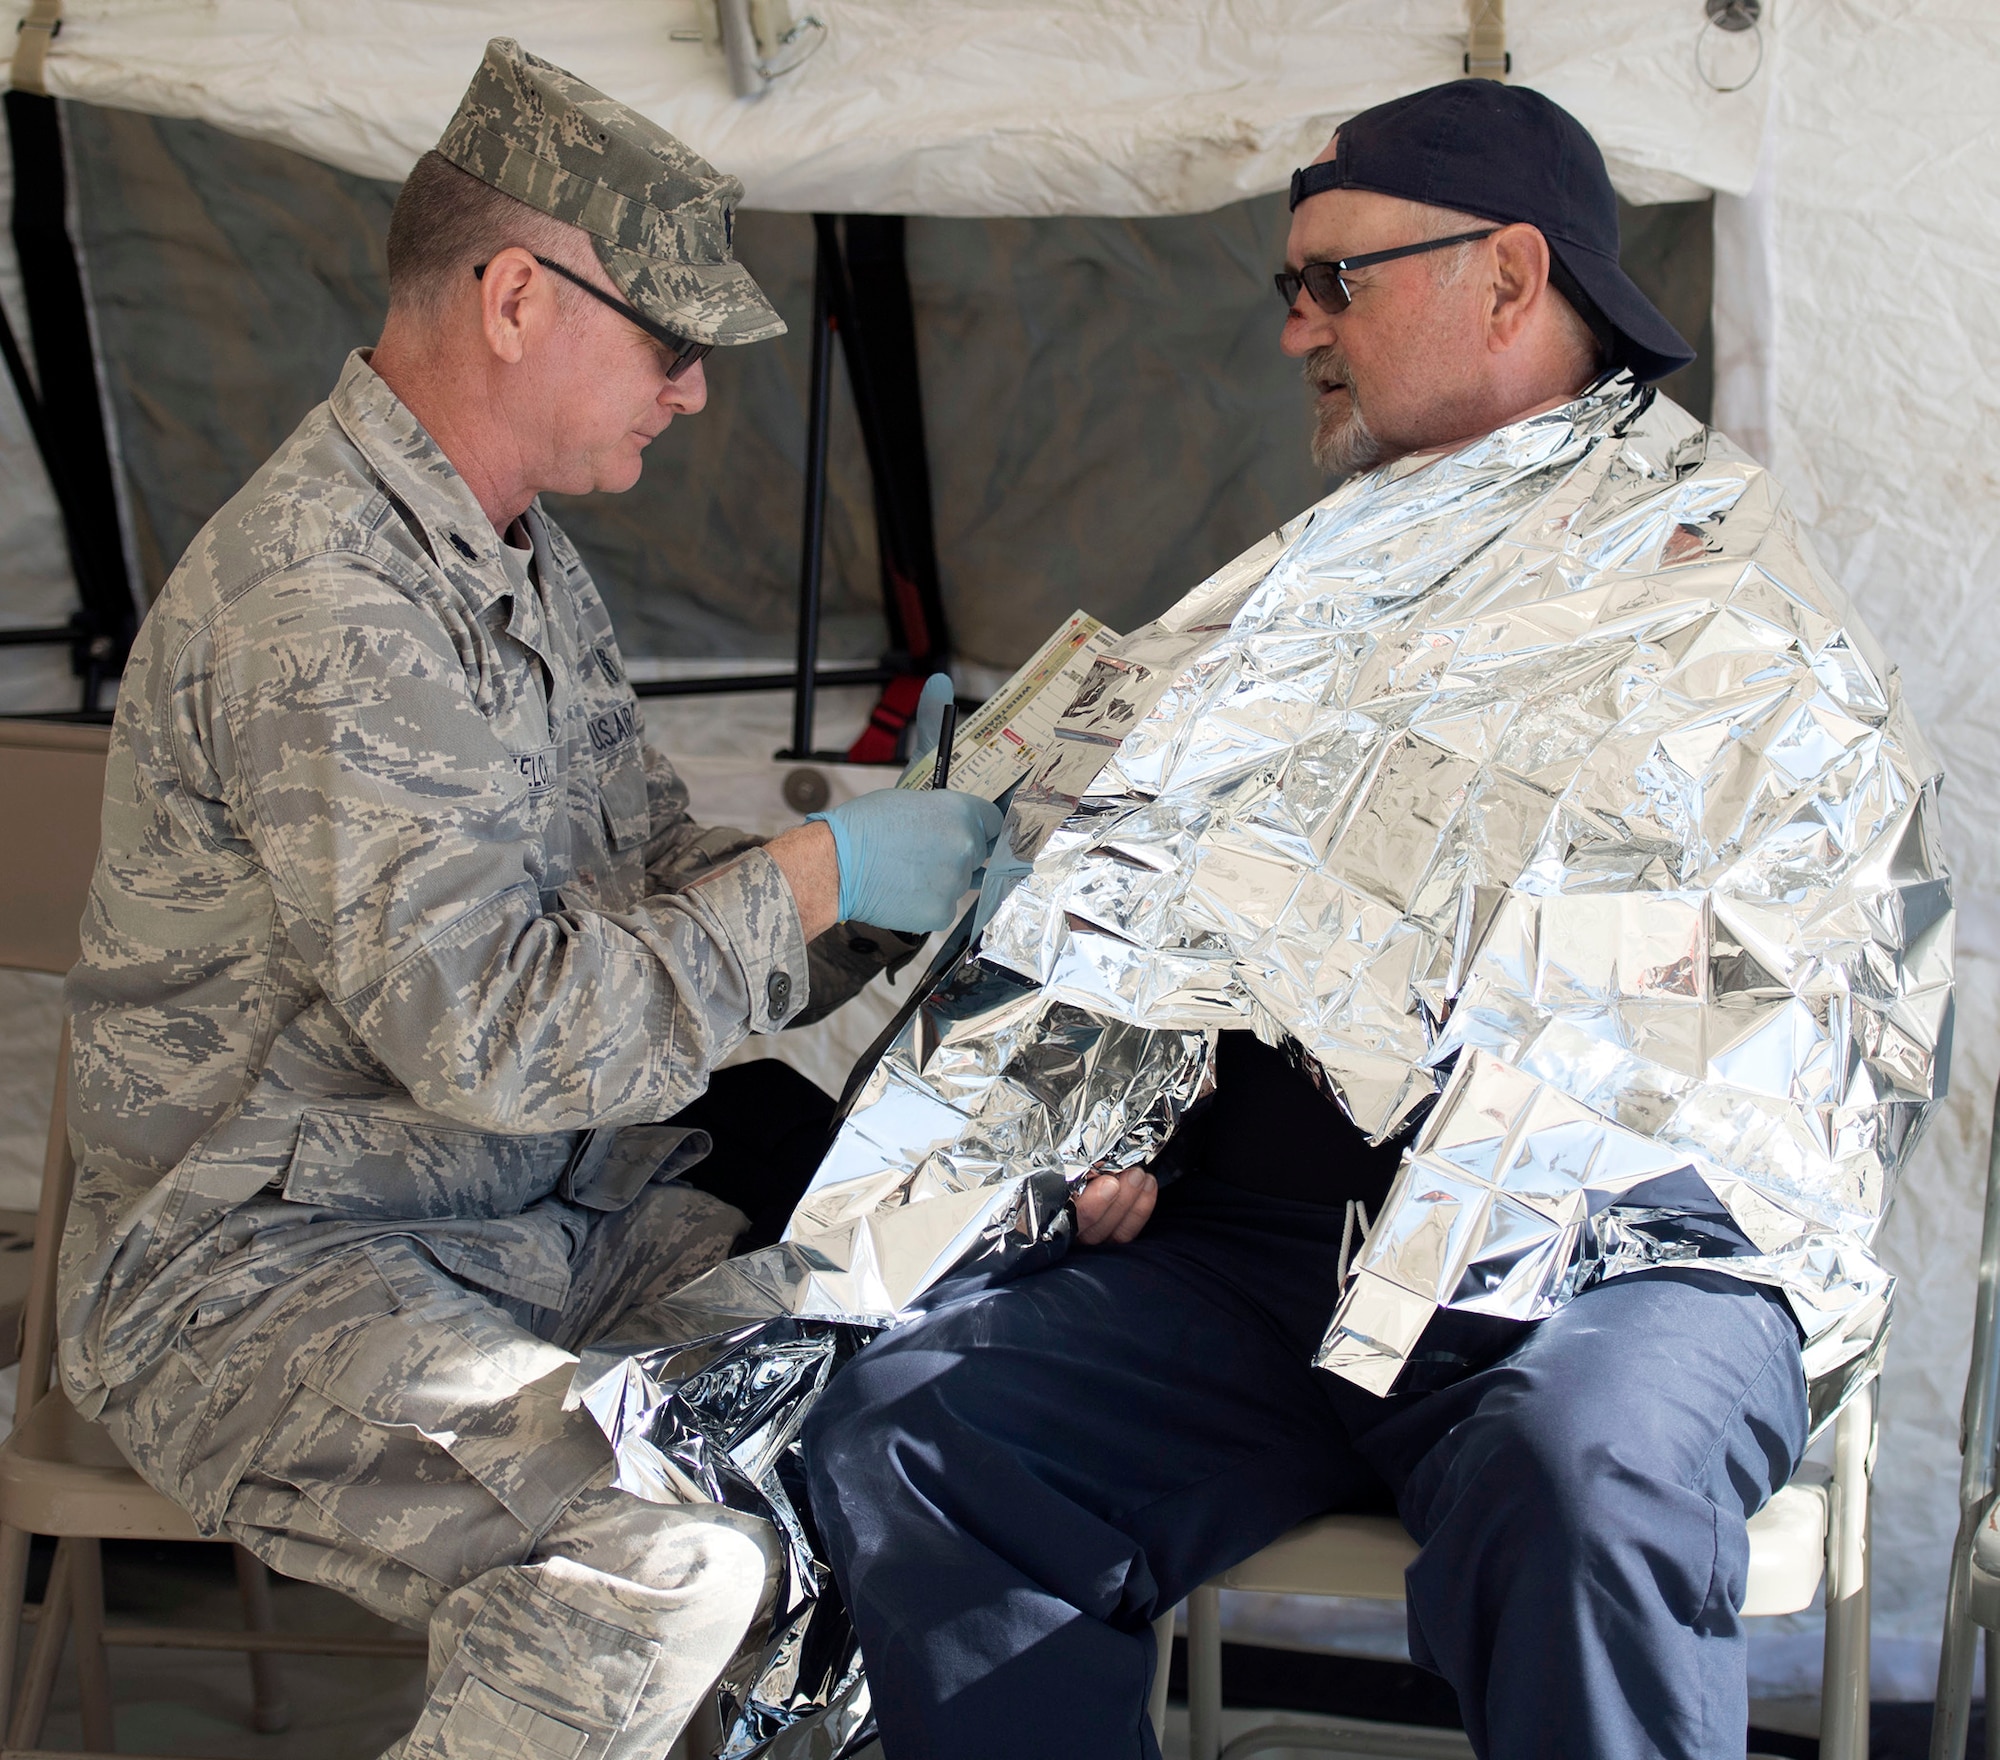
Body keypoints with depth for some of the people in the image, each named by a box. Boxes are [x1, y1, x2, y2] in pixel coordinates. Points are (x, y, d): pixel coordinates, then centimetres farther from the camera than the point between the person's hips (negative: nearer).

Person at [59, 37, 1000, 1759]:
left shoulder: (528, 565, 13)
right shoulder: (316, 604, -22)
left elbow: (653, 894, 16)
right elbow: (489, 1033, -26)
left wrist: (920, 877, 1)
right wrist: (817, 878, -19)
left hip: (542, 1214, 9)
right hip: (266, 1274, -9)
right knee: (665, 1563, -31)